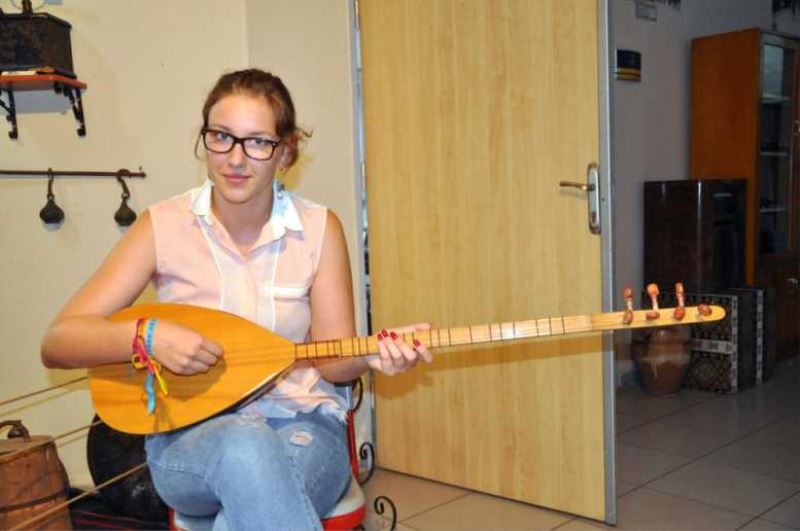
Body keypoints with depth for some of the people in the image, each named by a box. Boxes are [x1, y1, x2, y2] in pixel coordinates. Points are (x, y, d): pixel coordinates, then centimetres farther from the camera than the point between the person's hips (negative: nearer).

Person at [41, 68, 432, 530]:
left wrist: (372, 354, -21)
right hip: (190, 432, 1)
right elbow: (57, 344, -5)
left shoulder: (319, 228, -3)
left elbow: (333, 359, 2)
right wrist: (147, 334, -23)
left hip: (303, 422, 0)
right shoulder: (164, 226, -5)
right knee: (245, 448, -35)